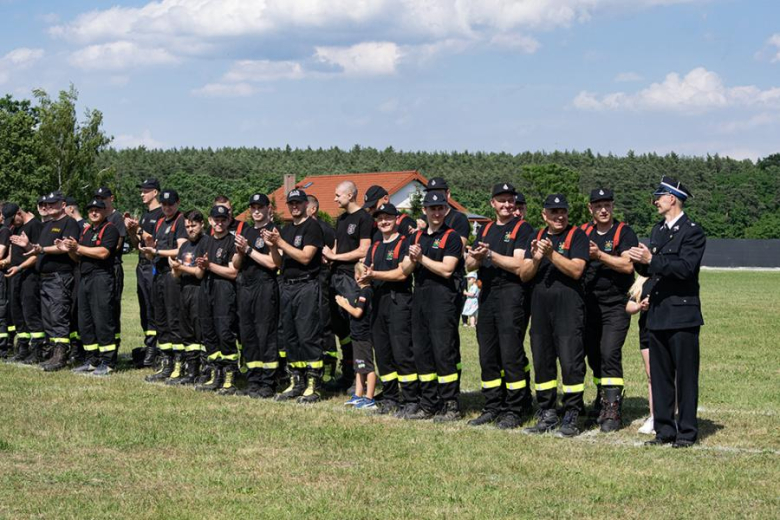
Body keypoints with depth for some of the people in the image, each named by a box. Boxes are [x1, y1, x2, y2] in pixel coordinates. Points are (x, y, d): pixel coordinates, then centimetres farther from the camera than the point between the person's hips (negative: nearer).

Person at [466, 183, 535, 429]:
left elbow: (519, 265, -13)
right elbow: (469, 265, 13)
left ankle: (514, 411, -4)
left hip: (512, 294, -7)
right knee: (487, 356, 8)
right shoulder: (486, 229, 19)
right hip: (487, 295, 7)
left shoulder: (523, 228, -2)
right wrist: (476, 257, -9)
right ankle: (492, 407, 16)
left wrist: (490, 254, -15)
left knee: (511, 355, -8)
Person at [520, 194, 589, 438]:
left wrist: (552, 254, -18)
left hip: (569, 306, -6)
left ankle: (571, 417, -2)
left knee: (571, 362, -7)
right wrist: (536, 259, -8)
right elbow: (524, 275, 10)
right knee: (542, 361, 9)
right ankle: (547, 414, 18)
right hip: (540, 305, 6)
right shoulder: (537, 237, 16)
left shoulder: (577, 236, 0)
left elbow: (576, 270, -12)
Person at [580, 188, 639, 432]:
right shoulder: (583, 233, 12)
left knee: (609, 354, -15)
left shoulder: (624, 232, -3)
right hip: (590, 305, 5)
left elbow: (627, 265, -16)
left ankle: (613, 411, -14)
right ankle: (602, 403, 24)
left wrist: (598, 255, -19)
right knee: (593, 355, 10)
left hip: (616, 305, -5)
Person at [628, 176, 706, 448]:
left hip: (682, 314, -8)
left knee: (685, 375, -1)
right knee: (660, 375, 9)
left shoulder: (692, 232, -9)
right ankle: (664, 430, 15)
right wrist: (641, 261, -4)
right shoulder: (657, 230, 16)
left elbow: (685, 267, -20)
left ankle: (687, 431, 4)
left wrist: (651, 259, -22)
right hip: (658, 313, 8)